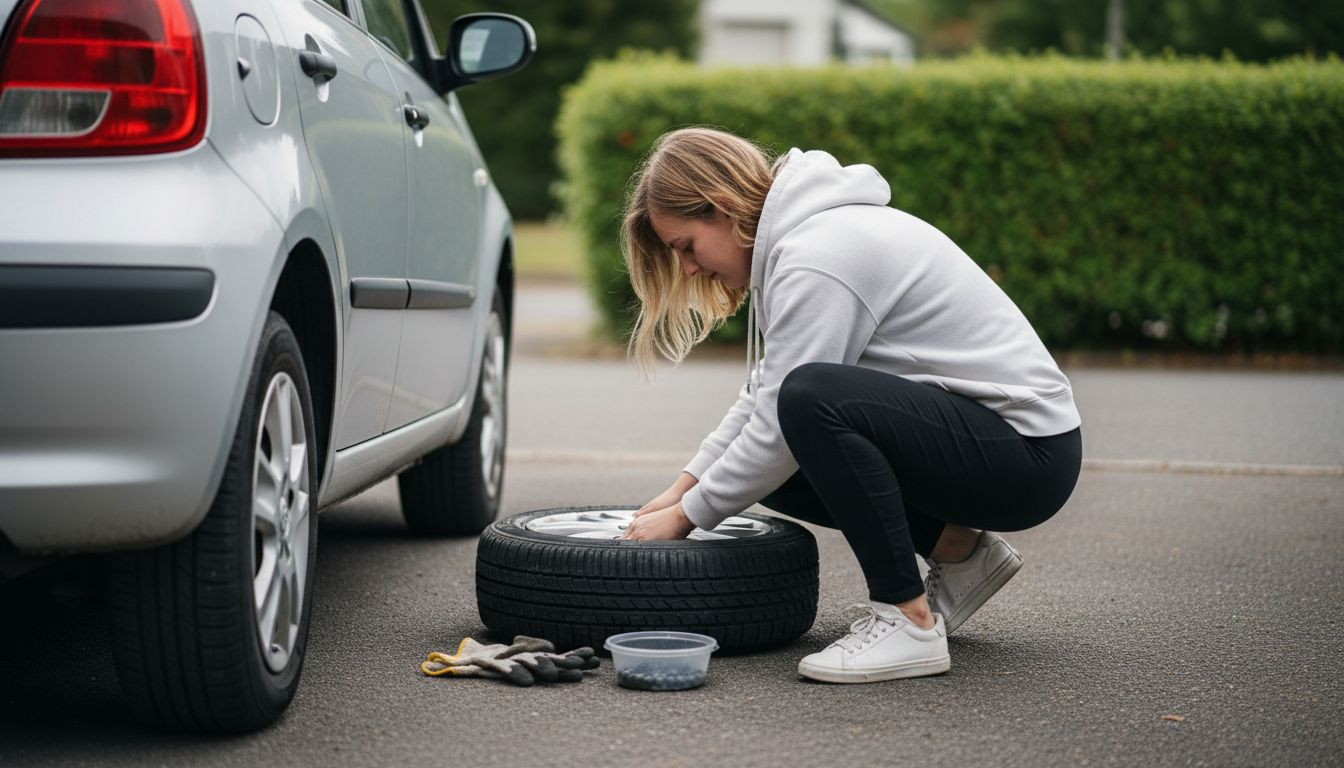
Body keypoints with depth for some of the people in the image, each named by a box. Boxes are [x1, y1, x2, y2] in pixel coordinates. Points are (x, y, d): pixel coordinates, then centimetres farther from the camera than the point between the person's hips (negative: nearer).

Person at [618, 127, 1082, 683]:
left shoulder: (818, 258, -20)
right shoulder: (800, 233, 11)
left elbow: (782, 421, -19)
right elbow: (765, 390, 16)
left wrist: (687, 516, -7)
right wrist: (684, 486, 8)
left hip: (1027, 452, -11)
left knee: (813, 397, -31)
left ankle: (908, 623, -21)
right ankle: (960, 549, 14)